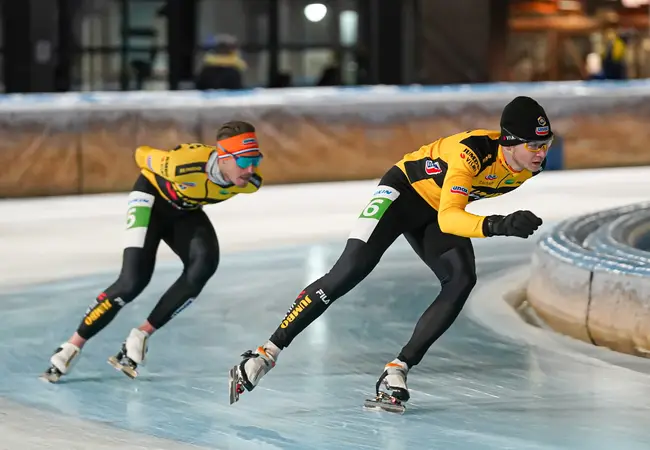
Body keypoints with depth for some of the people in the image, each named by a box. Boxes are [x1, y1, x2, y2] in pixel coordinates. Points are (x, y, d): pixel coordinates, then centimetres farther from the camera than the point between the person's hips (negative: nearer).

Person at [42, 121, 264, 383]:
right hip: (152, 198, -5)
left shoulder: (250, 181, -24)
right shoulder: (184, 164, -39)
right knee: (133, 280, -21)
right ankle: (73, 346, -6)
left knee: (204, 262, -25)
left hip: (185, 211, 5)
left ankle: (142, 335, -16)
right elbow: (142, 154, -17)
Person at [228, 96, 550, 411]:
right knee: (350, 269, -21)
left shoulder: (533, 165, -14)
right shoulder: (474, 151, -36)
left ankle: (397, 370, -16)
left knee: (462, 279, -19)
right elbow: (448, 218, -46)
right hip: (406, 189, -7)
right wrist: (497, 225, -60)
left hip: (438, 212, 7)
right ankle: (267, 354, -17)